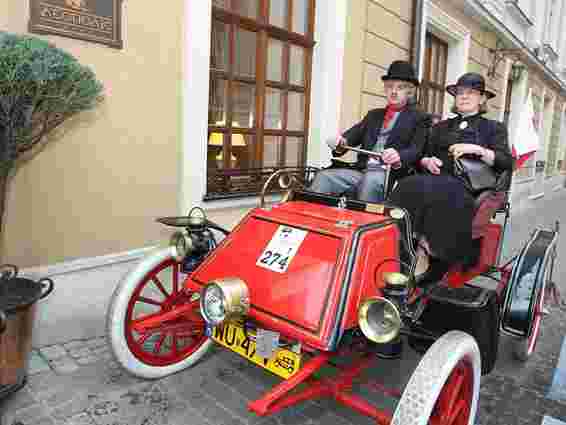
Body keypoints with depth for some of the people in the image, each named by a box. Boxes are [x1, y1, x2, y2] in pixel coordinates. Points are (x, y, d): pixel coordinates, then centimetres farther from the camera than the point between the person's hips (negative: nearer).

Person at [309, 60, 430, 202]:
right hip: (361, 170, 5)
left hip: (390, 174, -4)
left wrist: (399, 157, -29)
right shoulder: (373, 114, 26)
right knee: (323, 177, -18)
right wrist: (341, 142, -15)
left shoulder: (420, 118, 10)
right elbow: (355, 133, 10)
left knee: (371, 180, -37)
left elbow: (416, 150, -5)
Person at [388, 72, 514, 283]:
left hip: (466, 186, -3)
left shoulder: (494, 128, 20)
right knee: (410, 187, -32)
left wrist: (478, 150, -10)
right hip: (435, 180, 3)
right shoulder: (441, 127, 30)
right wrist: (427, 160, -1)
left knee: (436, 192, -37)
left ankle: (424, 252, -30)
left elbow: (507, 162, 5)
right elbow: (421, 155, 22)